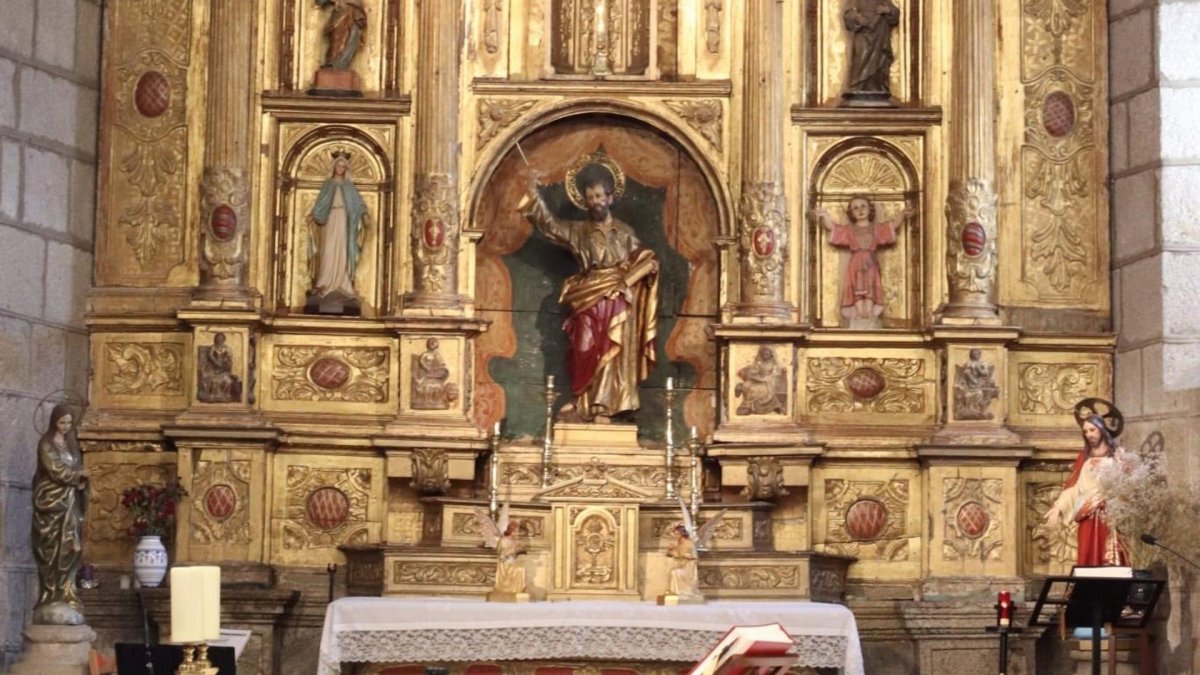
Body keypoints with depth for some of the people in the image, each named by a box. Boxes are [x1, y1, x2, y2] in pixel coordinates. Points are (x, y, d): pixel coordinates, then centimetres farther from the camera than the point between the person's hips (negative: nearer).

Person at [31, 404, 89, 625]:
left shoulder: (70, 442, 17)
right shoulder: (47, 443, -5)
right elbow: (55, 470, -13)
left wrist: (79, 478, -2)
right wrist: (78, 477, -5)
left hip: (70, 502, 7)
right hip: (52, 501, -7)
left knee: (68, 549, 2)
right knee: (53, 550, -9)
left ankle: (64, 600, 2)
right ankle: (53, 602, -10)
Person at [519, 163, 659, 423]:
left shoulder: (625, 232, 10)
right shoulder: (577, 231, 10)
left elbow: (641, 260, 14)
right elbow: (550, 224, 0)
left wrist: (649, 266, -8)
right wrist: (534, 195, -10)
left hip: (617, 306, 0)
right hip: (589, 305, 1)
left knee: (611, 356, -5)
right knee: (587, 355, -3)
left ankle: (602, 408, -4)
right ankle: (586, 408, 0)